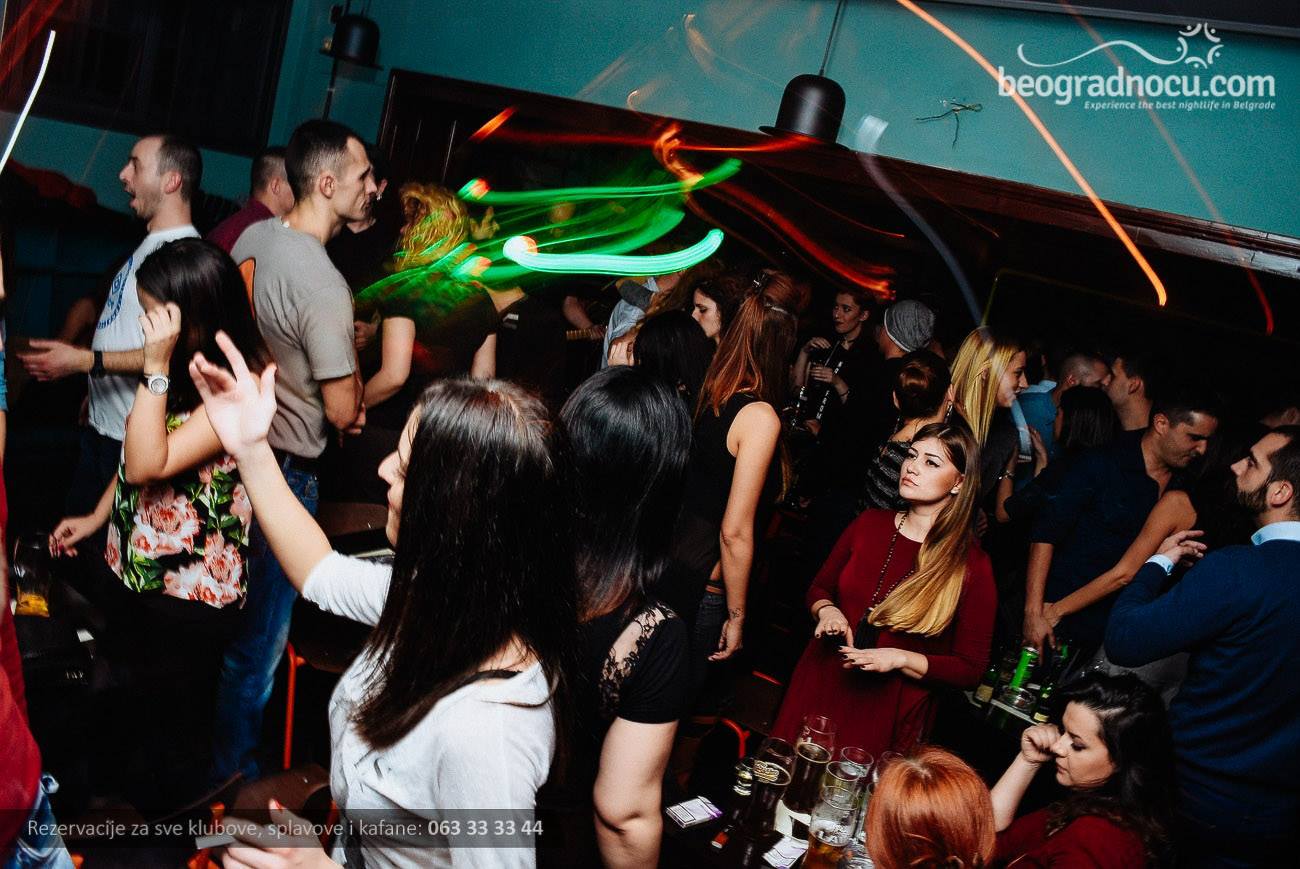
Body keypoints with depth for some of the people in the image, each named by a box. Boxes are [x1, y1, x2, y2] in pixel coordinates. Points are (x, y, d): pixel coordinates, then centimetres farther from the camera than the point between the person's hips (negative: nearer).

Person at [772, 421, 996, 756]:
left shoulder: (971, 566, -10)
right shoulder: (870, 523, 2)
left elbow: (971, 668, -5)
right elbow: (819, 589, 15)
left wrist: (901, 659, -17)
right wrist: (827, 611, -7)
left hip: (890, 713, -3)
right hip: (820, 692, 4)